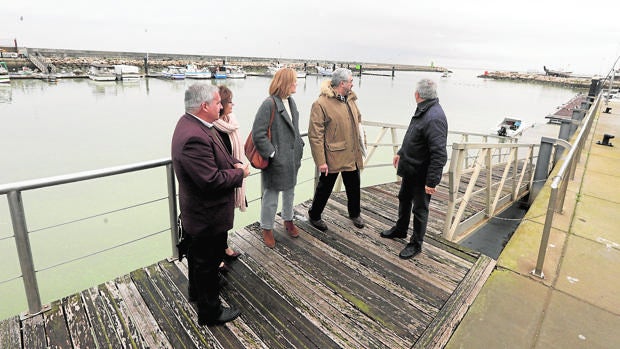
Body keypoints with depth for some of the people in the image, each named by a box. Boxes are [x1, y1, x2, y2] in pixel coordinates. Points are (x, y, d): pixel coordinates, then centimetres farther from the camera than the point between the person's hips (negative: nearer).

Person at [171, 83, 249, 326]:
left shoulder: (192, 124, 2)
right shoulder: (194, 138, -32)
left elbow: (215, 157, 14)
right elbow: (212, 180, -33)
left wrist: (234, 163, -4)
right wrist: (240, 173, -18)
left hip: (198, 212, 10)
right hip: (208, 216, -10)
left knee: (198, 255, 28)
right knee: (208, 262, 9)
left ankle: (196, 292, 51)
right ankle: (210, 312, 30)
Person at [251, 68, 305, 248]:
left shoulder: (291, 101, 7)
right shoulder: (269, 104, -19)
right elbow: (258, 134, -21)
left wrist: (299, 146, 10)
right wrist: (271, 153, -18)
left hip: (292, 158, 8)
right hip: (277, 160, -8)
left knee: (289, 191, 23)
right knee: (271, 196, 7)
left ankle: (288, 220, 44)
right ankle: (267, 229, 26)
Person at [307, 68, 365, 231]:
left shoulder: (350, 99, 7)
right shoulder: (320, 104, -16)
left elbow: (358, 119, 21)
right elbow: (315, 135, -18)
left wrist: (359, 147, 18)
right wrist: (320, 161, -20)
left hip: (352, 155, 7)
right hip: (332, 157, -6)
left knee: (354, 186, 19)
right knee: (325, 188, 10)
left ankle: (355, 214, 44)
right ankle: (314, 216, 33)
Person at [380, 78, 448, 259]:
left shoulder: (434, 118, -29)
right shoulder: (422, 111, 3)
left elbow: (439, 155, -31)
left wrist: (431, 181, -29)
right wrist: (401, 152, 24)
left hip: (422, 174, -10)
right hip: (410, 168, 10)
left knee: (420, 209, 8)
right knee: (404, 199, 25)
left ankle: (416, 244, 27)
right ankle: (400, 229, 48)